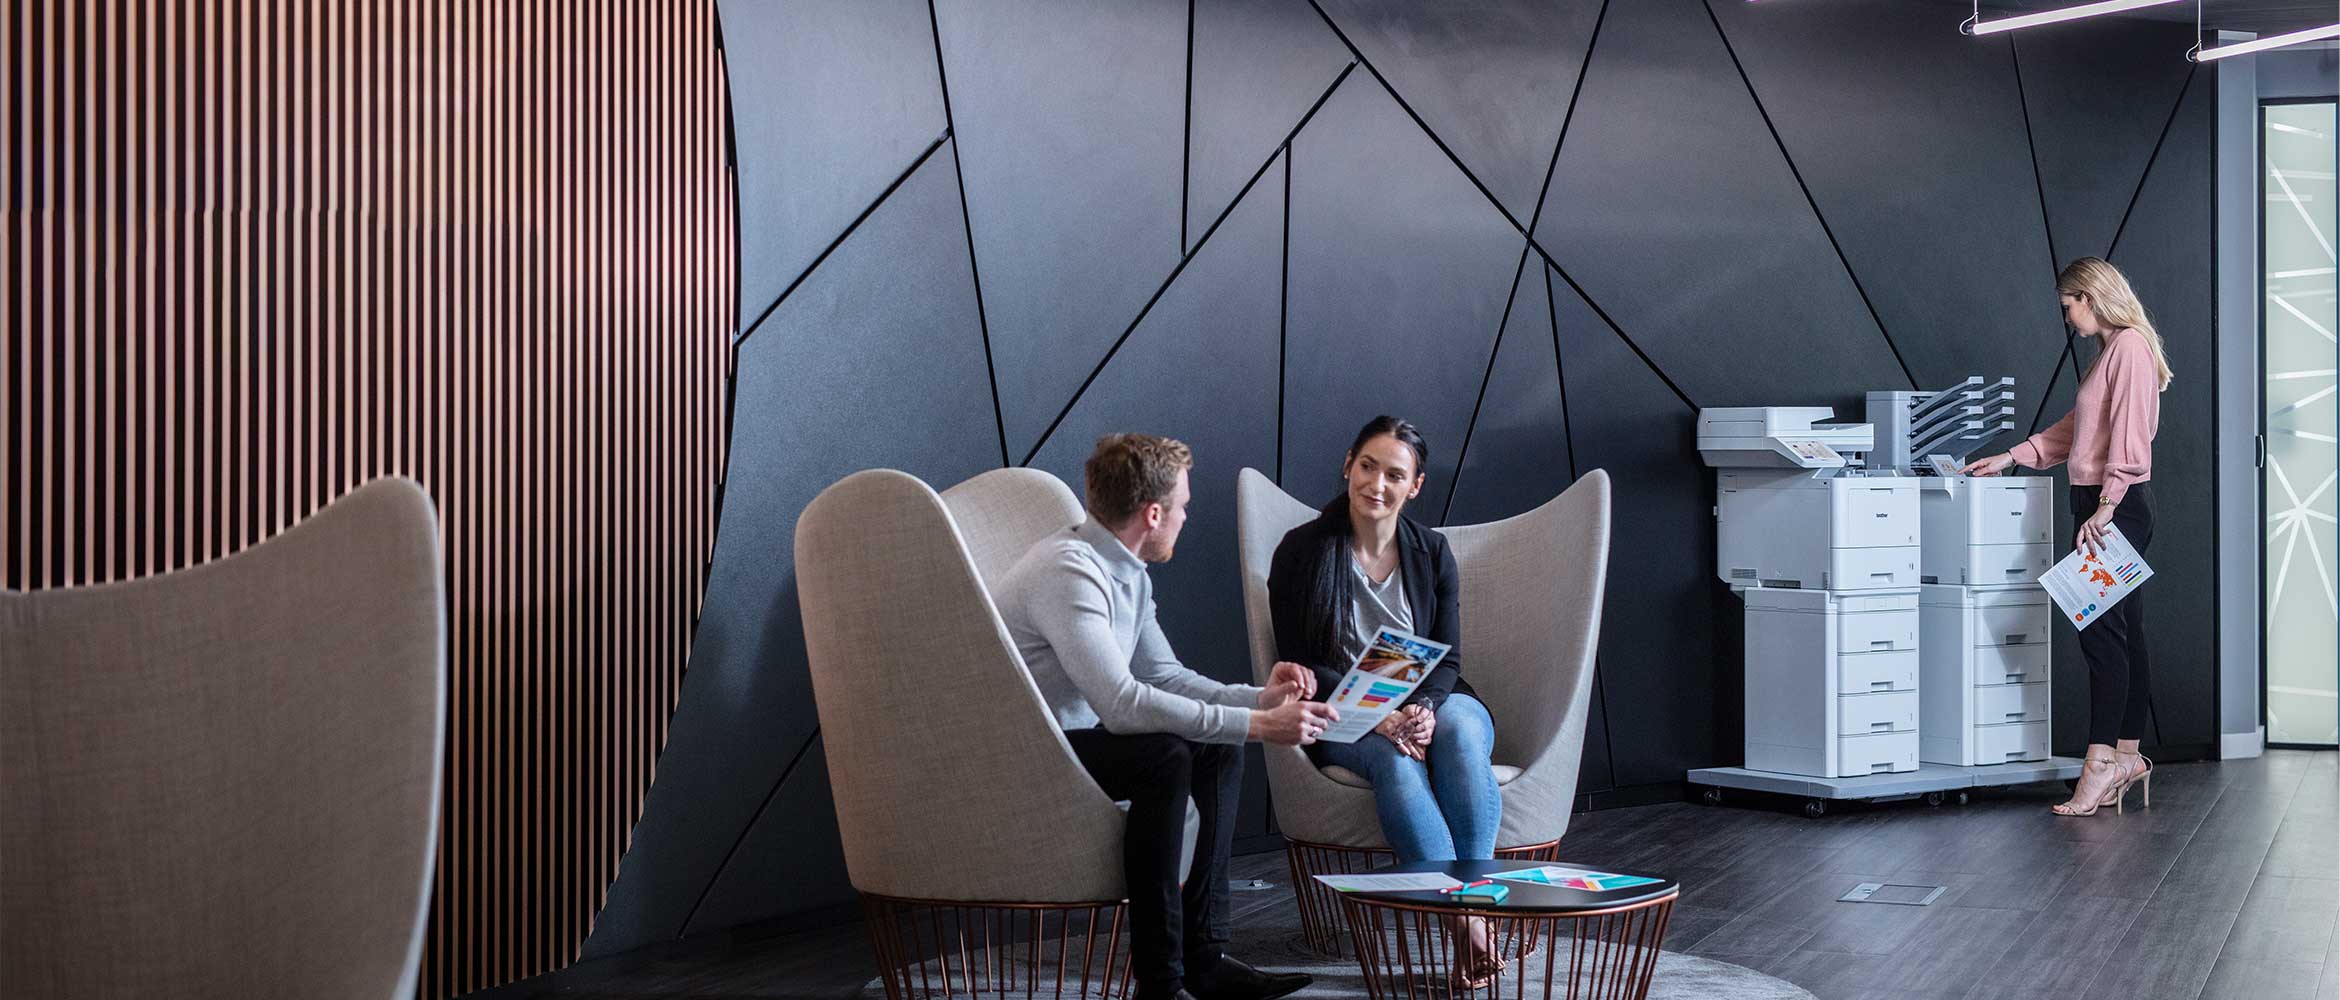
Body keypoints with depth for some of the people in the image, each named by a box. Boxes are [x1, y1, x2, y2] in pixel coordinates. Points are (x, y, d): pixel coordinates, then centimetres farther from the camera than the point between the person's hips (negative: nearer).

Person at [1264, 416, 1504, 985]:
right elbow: (1299, 663, -5)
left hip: (1427, 705, 3)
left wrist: (1424, 708, -19)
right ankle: (1468, 918, -40)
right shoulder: (1302, 551, -2)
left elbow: (1448, 660, 5)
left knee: (1459, 729, -34)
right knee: (1394, 761, -36)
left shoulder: (1432, 553, 7)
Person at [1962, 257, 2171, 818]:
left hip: (2118, 506, -10)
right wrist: (2011, 458, 20)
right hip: (2102, 506, 10)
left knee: (2102, 630, -11)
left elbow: (2130, 433, -18)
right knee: (2120, 630, 11)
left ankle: (2102, 761, -10)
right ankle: (2127, 755, 16)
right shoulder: (2111, 351, 21)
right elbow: (2074, 430, 26)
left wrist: (2106, 507, -22)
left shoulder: (2130, 345, -10)